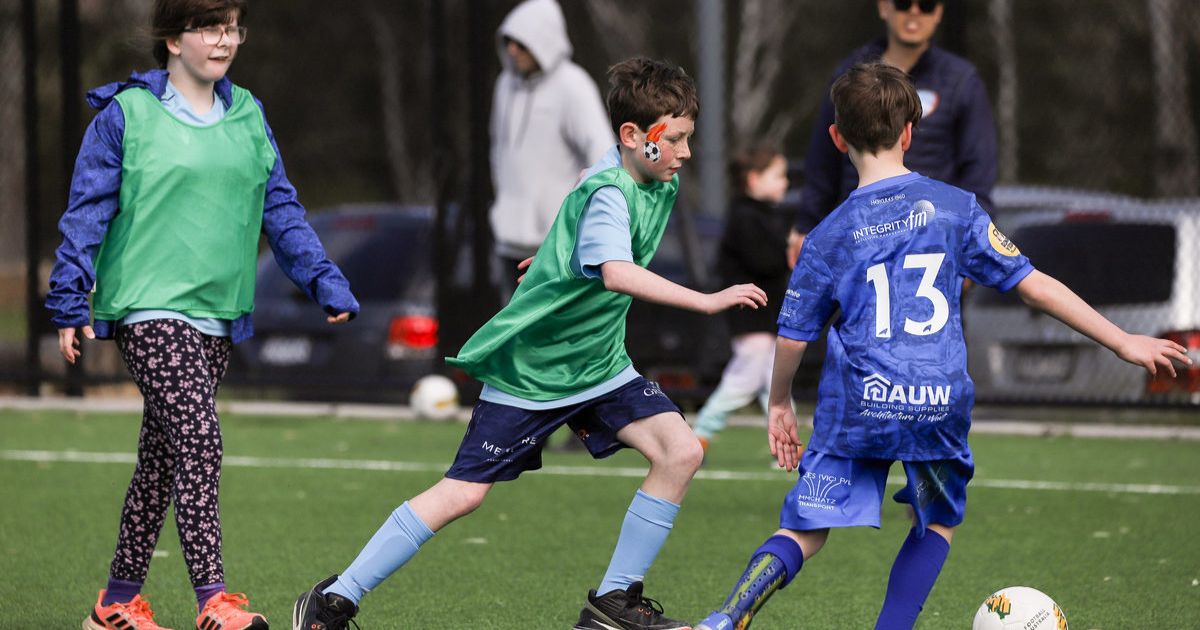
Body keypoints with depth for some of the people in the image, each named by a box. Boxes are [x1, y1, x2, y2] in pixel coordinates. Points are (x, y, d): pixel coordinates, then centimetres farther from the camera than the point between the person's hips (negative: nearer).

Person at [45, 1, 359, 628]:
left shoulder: (248, 116, 12)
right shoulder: (127, 115, -4)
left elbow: (280, 207, 16)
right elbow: (88, 212, -2)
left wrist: (325, 283, 9)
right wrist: (70, 304, -5)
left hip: (217, 316, 6)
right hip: (149, 309, -6)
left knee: (163, 455, 12)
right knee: (198, 441, -20)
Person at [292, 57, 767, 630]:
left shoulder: (660, 185, 1)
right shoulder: (606, 193, -25)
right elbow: (618, 274, -44)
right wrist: (706, 301, -48)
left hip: (598, 364, 8)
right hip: (528, 368, -8)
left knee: (680, 451, -11)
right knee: (462, 493, -8)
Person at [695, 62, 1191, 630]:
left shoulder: (829, 237, 3)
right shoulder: (955, 207, 2)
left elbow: (792, 336, 7)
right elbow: (1032, 285, 3)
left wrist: (779, 403, 27)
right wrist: (1124, 343, 9)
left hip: (856, 406, 0)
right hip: (940, 403, 0)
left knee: (805, 531, 5)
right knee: (939, 523, 23)